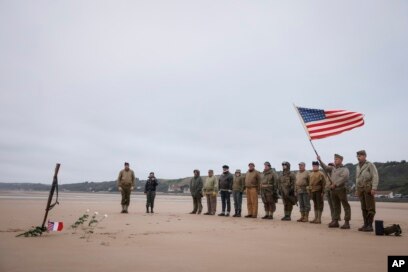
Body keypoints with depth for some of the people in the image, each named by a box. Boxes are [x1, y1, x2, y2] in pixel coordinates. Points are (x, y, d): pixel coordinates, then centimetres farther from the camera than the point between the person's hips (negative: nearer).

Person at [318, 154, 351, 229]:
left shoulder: (344, 169, -3)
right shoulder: (333, 168, 16)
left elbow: (344, 178, -17)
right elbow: (325, 168, 8)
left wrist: (335, 184, -18)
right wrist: (320, 161, -4)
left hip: (341, 189, -7)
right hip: (333, 190, 7)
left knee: (346, 206, -3)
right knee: (336, 206, 12)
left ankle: (347, 222, -2)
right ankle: (336, 221, 17)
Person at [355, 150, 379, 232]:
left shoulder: (370, 165, -4)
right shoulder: (358, 167, 17)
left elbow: (375, 177, -11)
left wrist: (374, 188, -19)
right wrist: (357, 190, 17)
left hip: (368, 188, -7)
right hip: (361, 189, 7)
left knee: (370, 208, -5)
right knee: (364, 208, 6)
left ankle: (370, 226, -4)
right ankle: (365, 225, 10)